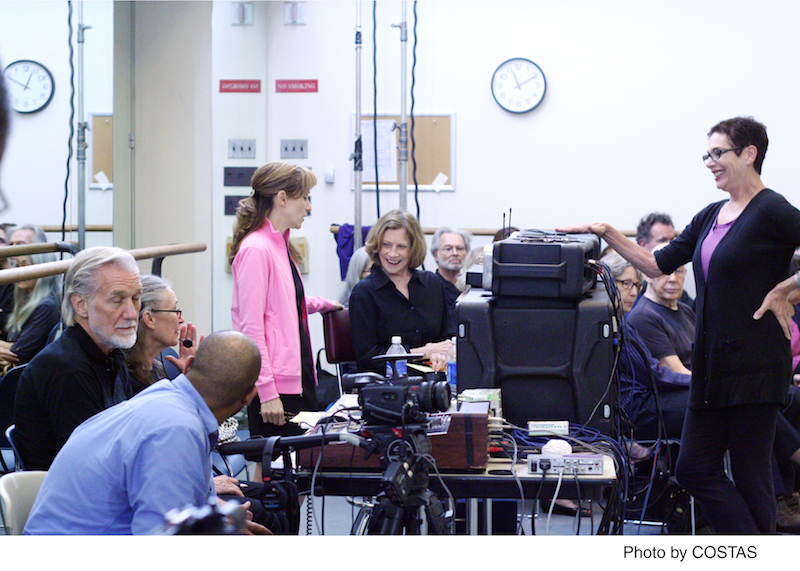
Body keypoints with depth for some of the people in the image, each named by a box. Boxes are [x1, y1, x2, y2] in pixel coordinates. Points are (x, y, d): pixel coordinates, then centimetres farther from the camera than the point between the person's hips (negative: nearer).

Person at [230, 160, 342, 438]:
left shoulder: (282, 245, 15)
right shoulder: (256, 249, -14)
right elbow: (251, 327, -17)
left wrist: (320, 304, 36)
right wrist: (266, 391, -20)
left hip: (298, 378, 9)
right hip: (275, 386, -9)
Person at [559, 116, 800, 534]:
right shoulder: (711, 216, 14)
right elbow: (658, 265, 16)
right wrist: (608, 235, 9)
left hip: (754, 363, -9)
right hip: (712, 365, 9)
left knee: (750, 473, -1)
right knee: (695, 468, 8)